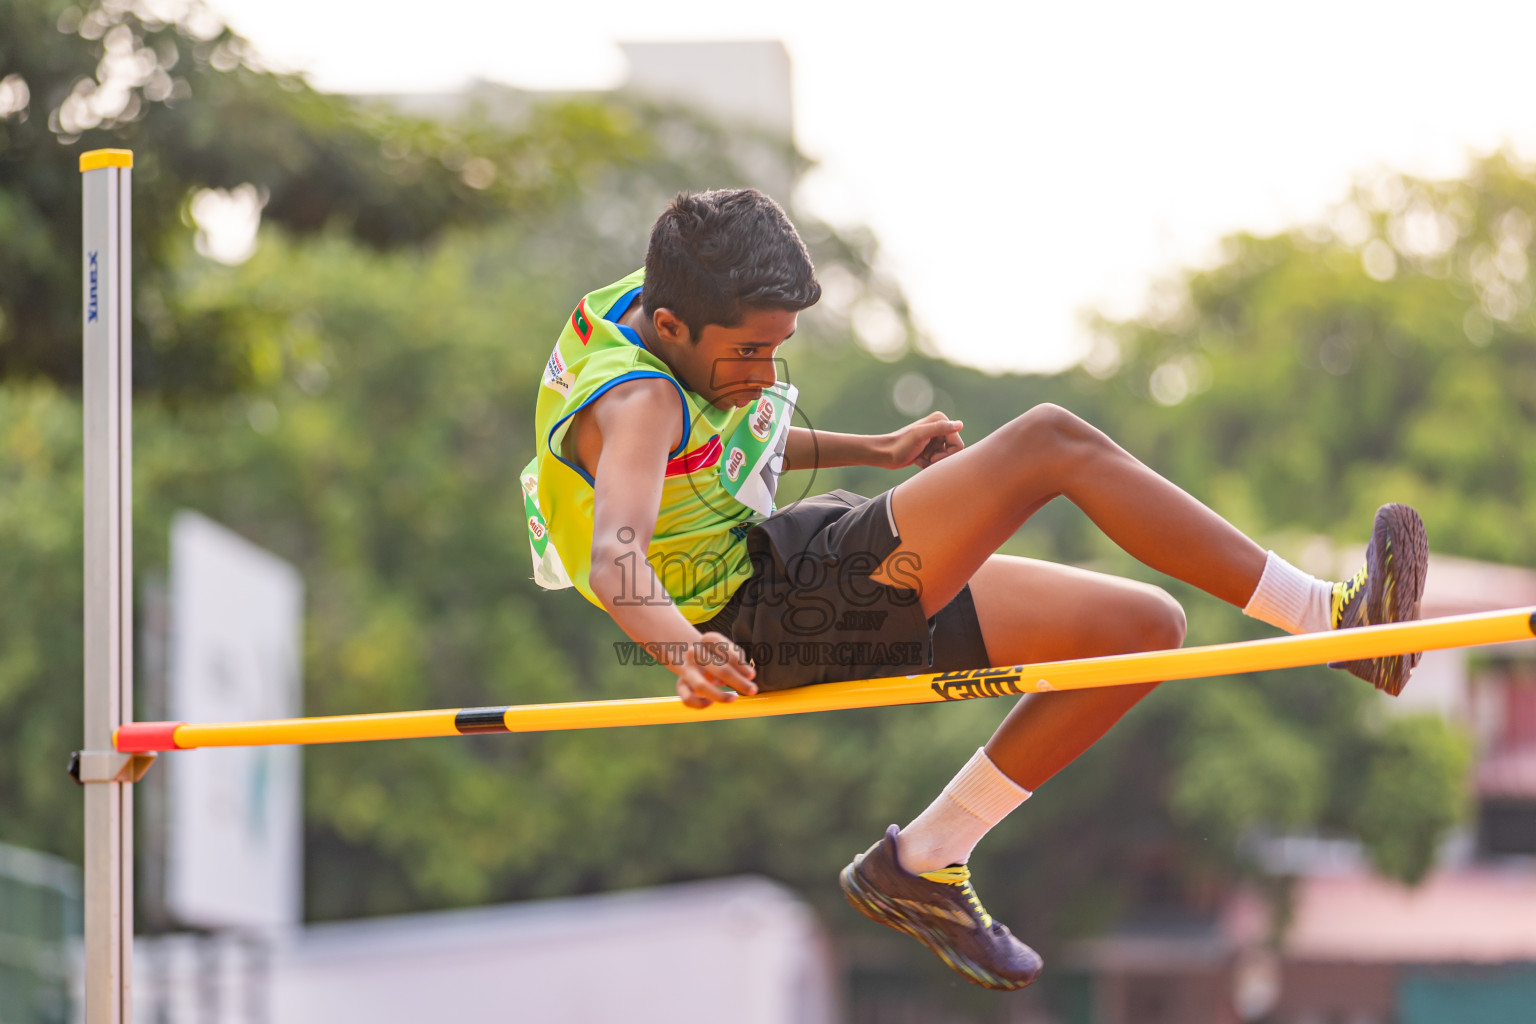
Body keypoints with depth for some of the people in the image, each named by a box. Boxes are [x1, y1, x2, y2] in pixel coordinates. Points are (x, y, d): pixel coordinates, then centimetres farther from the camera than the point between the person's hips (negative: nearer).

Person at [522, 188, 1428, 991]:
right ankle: (1329, 614, -22)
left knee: (1143, 629, 4)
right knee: (1051, 443, -24)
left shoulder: (645, 309, 8)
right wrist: (684, 649, -58)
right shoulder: (635, 399, -21)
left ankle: (922, 866, 7)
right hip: (769, 625, -10)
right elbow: (616, 557, -39)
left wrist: (870, 452, 23)